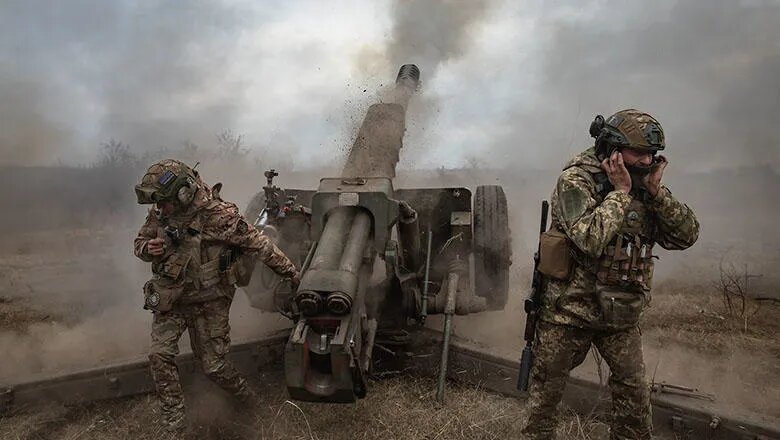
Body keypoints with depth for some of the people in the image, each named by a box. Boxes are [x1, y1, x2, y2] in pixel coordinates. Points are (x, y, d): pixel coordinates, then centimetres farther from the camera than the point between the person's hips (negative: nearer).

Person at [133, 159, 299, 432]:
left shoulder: (218, 215, -25)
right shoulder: (159, 214, -7)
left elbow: (258, 245, -19)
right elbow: (140, 242, 10)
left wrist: (292, 274, -13)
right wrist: (148, 249, -16)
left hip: (209, 303, -4)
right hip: (170, 300, 5)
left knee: (212, 364, 3)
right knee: (159, 355, -4)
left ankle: (242, 393, 35)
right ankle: (172, 416, 18)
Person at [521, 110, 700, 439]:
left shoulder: (642, 184, 3)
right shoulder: (576, 180, -14)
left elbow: (687, 235, -3)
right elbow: (591, 239, -28)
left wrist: (656, 191, -13)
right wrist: (620, 192, -21)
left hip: (622, 314, 5)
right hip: (570, 310, -5)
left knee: (634, 391, 13)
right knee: (547, 387, 11)